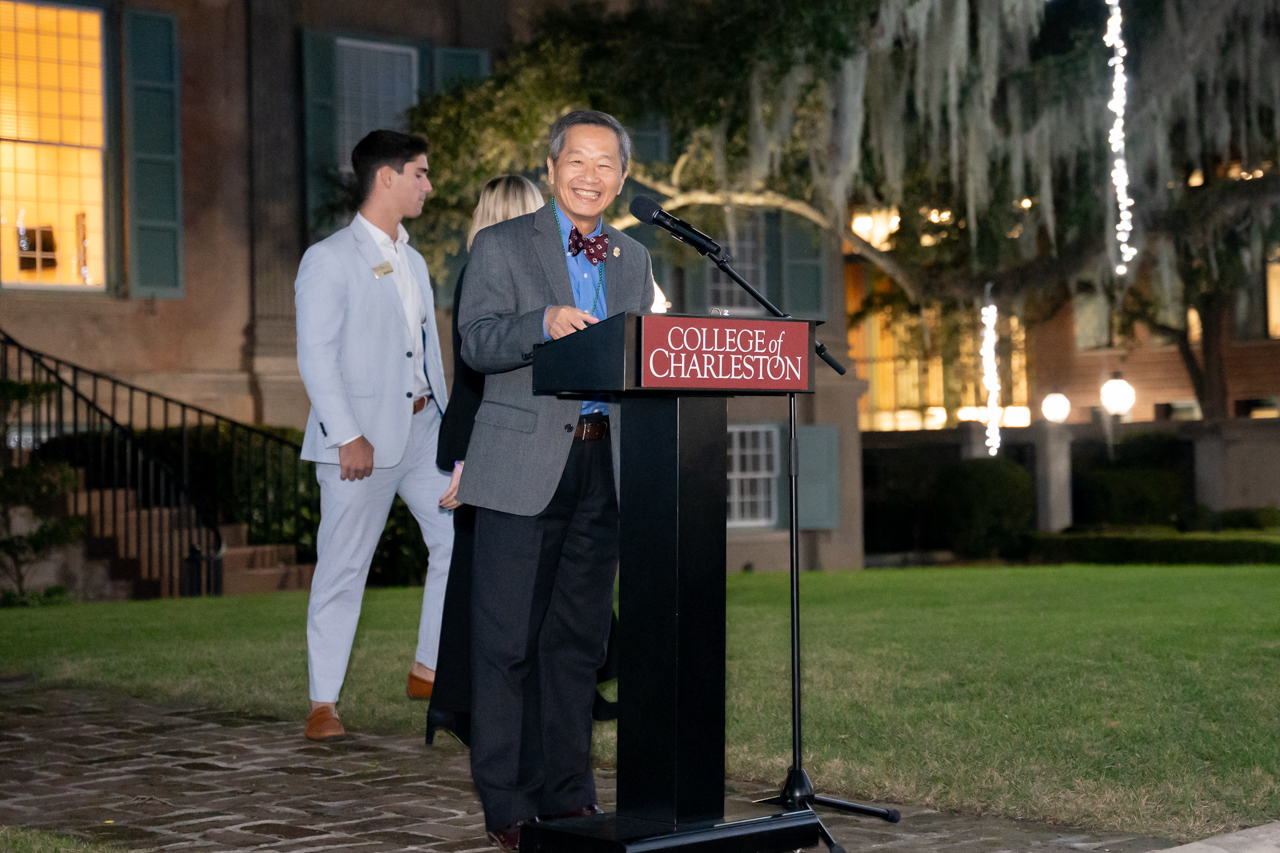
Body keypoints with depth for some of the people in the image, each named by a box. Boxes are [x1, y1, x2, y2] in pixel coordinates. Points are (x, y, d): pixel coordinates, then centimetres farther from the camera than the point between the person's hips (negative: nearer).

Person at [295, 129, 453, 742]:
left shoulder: (413, 262, 19)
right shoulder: (329, 260, -6)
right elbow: (316, 357, -13)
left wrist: (446, 425, 15)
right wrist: (347, 435, -20)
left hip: (421, 427, 7)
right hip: (361, 437, -7)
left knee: (461, 538, 1)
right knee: (342, 568, -3)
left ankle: (430, 670, 14)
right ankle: (323, 703, 6)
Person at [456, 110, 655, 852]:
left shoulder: (633, 260, 17)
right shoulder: (502, 246, 2)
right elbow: (477, 341, -11)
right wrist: (544, 323, -29)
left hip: (604, 467, 5)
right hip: (524, 468, -5)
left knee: (579, 638, 10)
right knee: (509, 641, -4)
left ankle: (567, 793, 18)